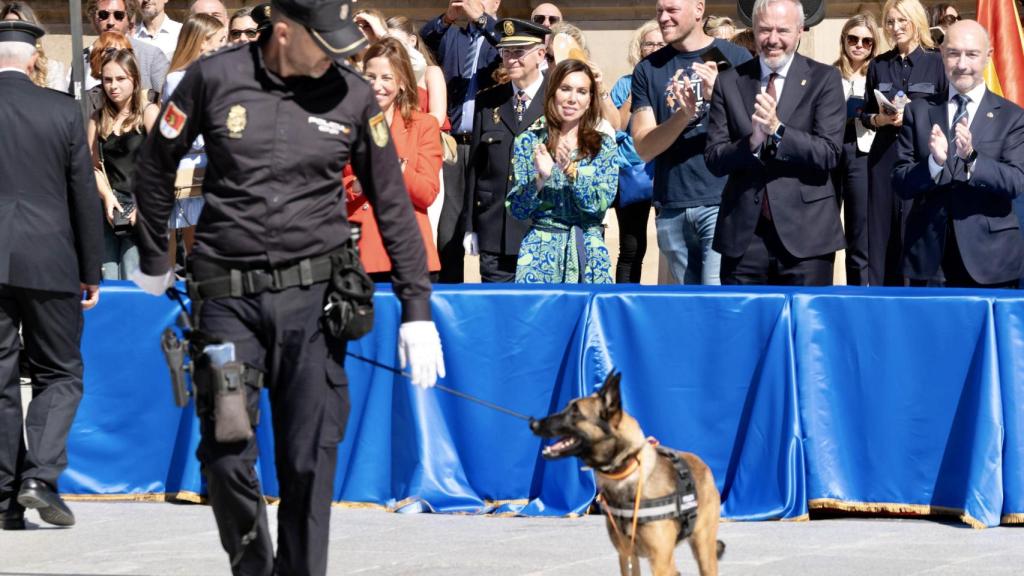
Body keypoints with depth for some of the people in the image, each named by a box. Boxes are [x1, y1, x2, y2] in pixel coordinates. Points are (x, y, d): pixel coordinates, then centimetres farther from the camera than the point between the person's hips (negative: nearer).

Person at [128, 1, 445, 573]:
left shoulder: (353, 96, 0)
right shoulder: (215, 78, -3)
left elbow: (393, 204, 5)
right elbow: (156, 167, 12)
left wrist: (417, 306, 2)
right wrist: (153, 259, 19)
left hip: (313, 294, 0)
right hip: (227, 295, 0)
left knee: (311, 458, -4)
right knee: (226, 454, -3)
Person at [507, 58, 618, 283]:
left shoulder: (604, 146, 5)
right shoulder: (529, 142, 4)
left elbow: (600, 204, -6)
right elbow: (516, 209, 0)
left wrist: (572, 170, -20)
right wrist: (540, 178, -18)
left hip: (589, 253, 0)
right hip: (540, 251, 0)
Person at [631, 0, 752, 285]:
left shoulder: (735, 58, 2)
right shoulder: (648, 70, 9)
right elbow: (644, 148, 1)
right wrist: (682, 115, -18)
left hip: (723, 201, -3)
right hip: (671, 208, 4)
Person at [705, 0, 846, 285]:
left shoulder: (824, 79, 1)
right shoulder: (729, 82, 7)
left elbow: (830, 154, -7)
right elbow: (714, 158, 2)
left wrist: (777, 130, -20)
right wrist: (752, 142, -18)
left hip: (805, 232, -2)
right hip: (743, 233, 2)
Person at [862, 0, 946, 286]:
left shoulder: (936, 63, 0)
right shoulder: (878, 65, 10)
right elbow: (865, 114, 14)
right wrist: (880, 119, -7)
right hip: (884, 156, 3)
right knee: (883, 231, 3)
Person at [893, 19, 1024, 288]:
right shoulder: (918, 111, 8)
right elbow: (900, 182, 3)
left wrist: (971, 157, -25)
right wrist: (934, 162, -18)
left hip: (988, 257, -1)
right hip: (928, 254, 1)